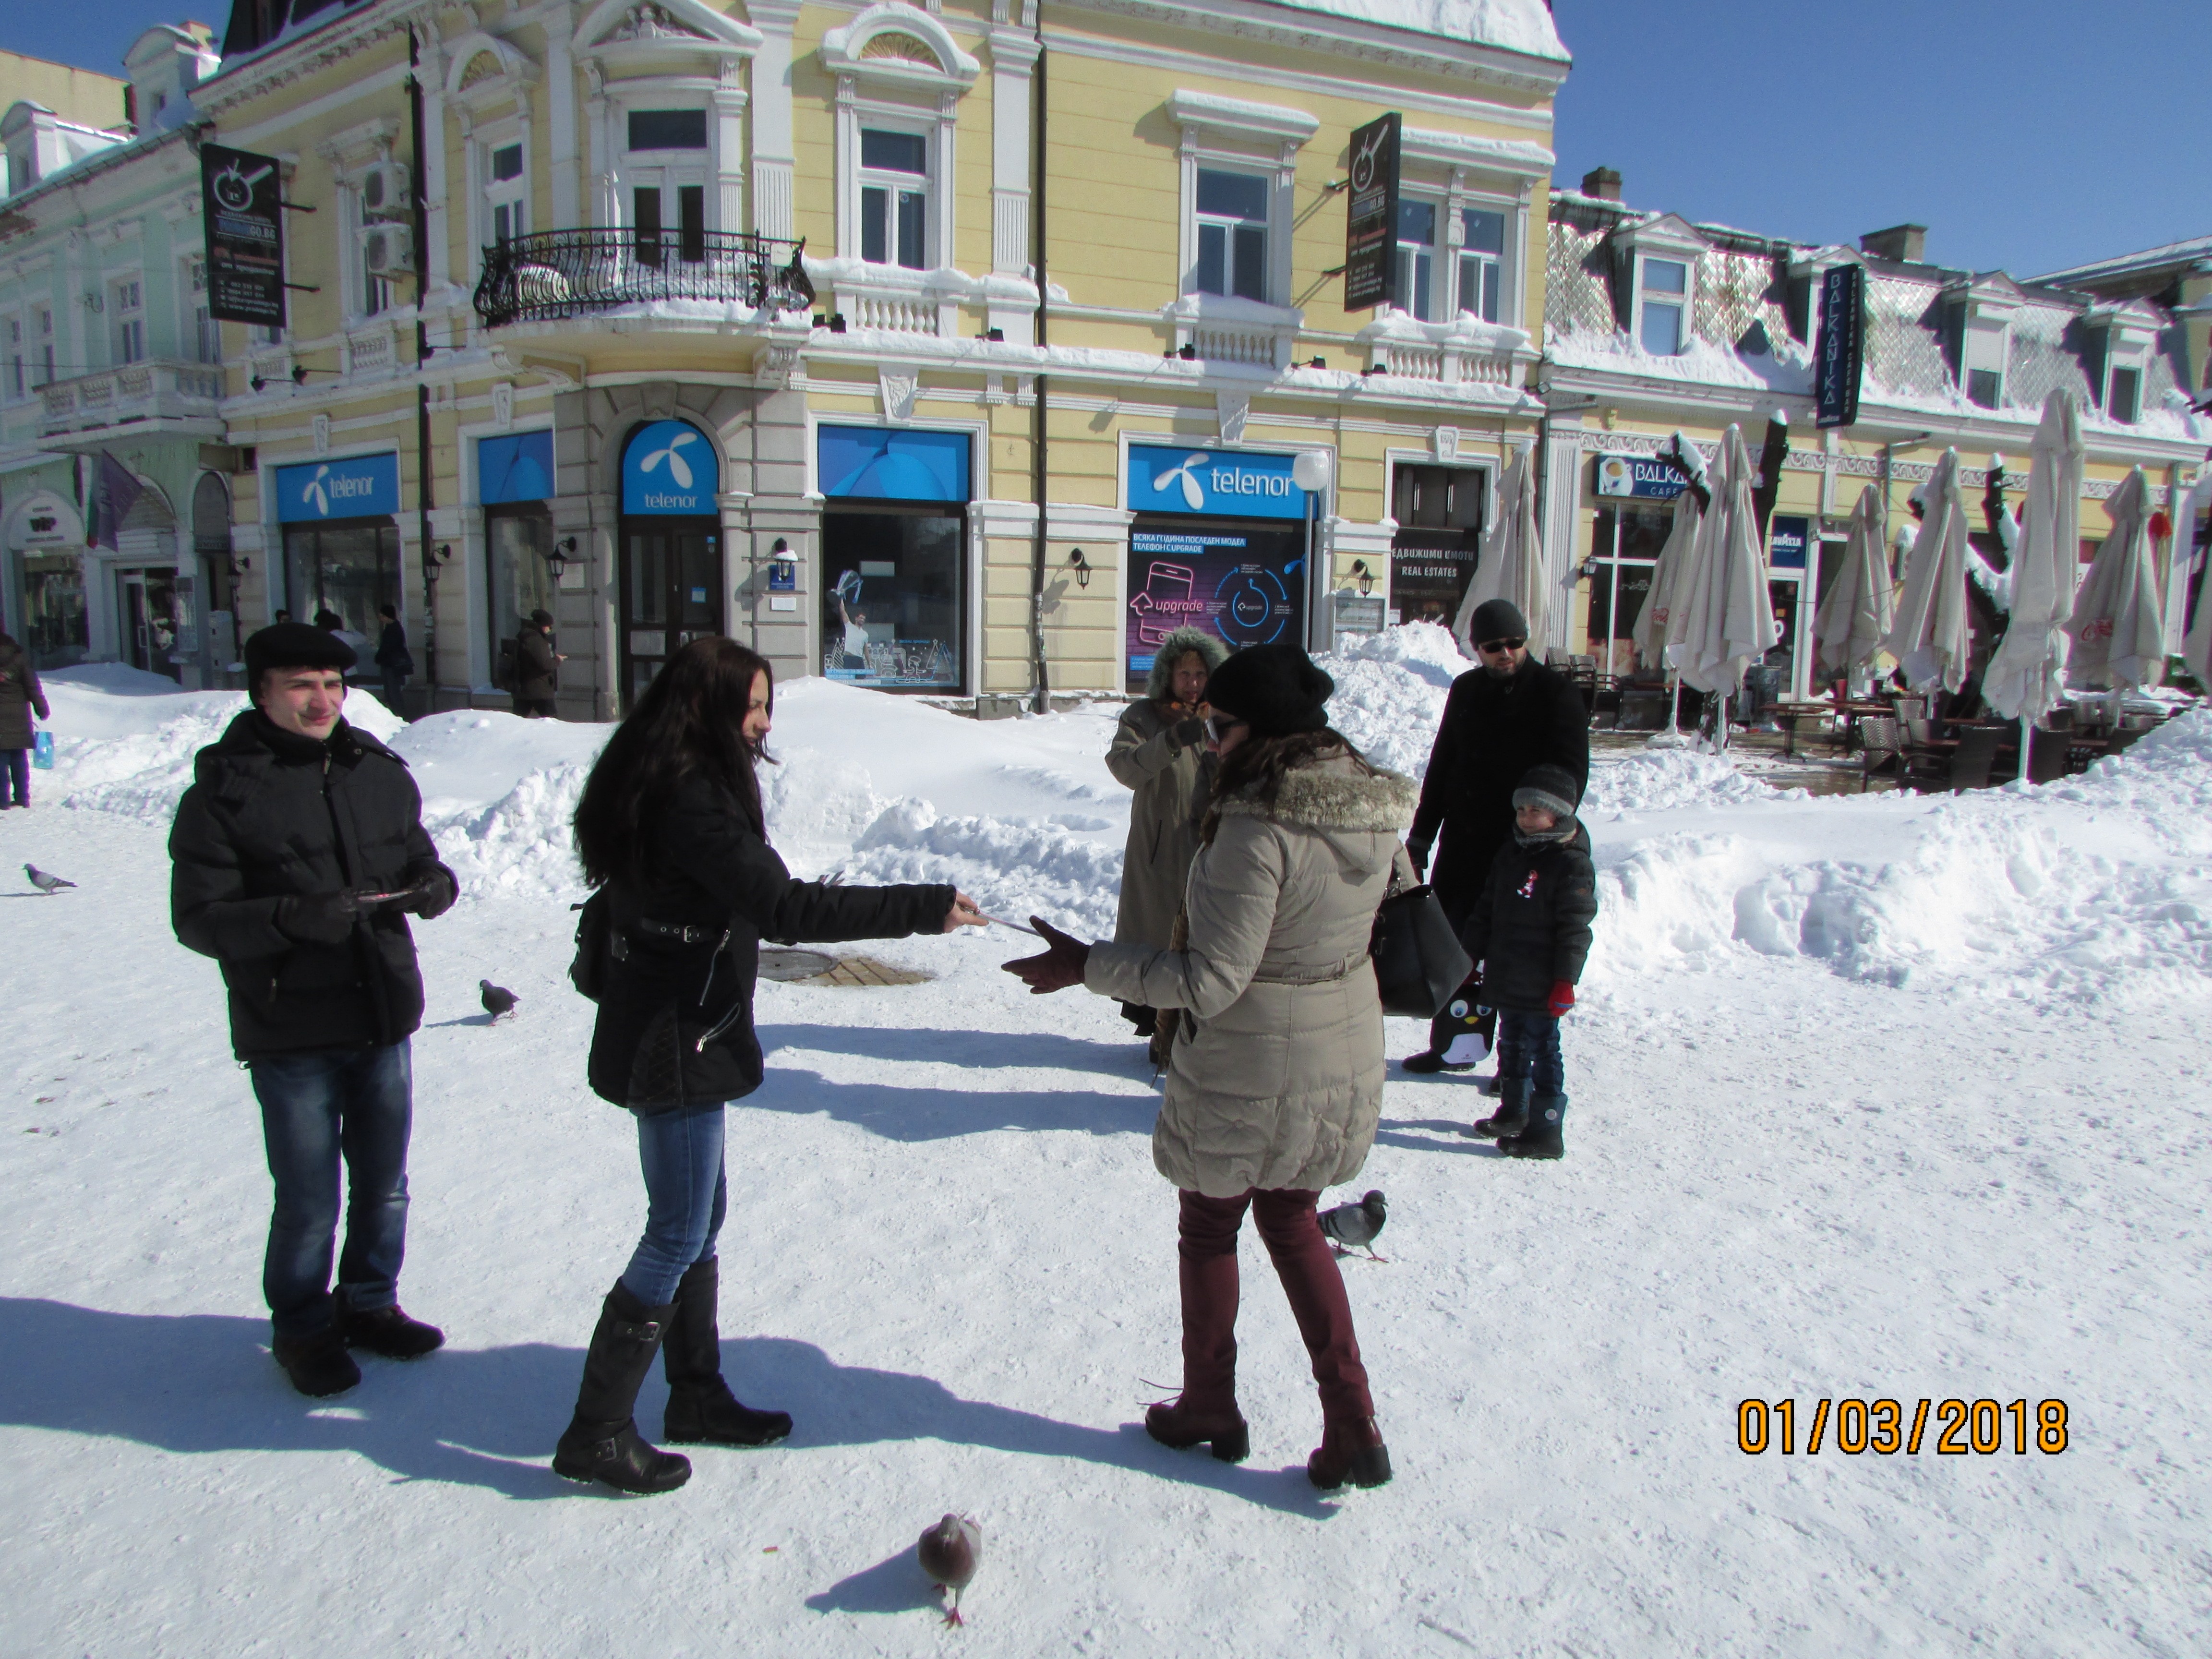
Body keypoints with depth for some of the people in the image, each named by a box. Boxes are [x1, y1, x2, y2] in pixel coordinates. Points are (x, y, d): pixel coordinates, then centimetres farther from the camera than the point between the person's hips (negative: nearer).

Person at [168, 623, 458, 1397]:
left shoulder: (380, 773, 6)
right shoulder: (224, 790, -9)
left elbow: (420, 860, 14)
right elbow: (198, 918, -11)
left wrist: (434, 886, -10)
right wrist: (294, 917, -27)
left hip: (384, 1019, 5)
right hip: (289, 1034, -5)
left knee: (384, 1184, 18)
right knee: (309, 1201, 4)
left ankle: (370, 1304, 39)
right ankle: (303, 1328, 28)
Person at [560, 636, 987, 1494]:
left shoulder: (662, 783, 9)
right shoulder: (690, 797, -22)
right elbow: (783, 907, -28)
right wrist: (926, 908, -26)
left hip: (667, 1037, 10)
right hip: (674, 1046, -10)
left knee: (699, 1220, 18)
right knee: (679, 1236, 0)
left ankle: (697, 1395, 32)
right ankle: (595, 1434, 12)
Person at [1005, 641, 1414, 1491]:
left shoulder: (1257, 829, -28)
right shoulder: (1377, 805, -3)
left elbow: (1210, 982, -26)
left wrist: (1086, 965, -20)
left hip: (1247, 1075, -7)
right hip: (1346, 1060, 7)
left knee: (1208, 1230, 17)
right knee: (1293, 1226, 23)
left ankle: (1210, 1408, 36)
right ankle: (1353, 1427, 22)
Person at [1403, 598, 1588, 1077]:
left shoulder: (1556, 692, -4)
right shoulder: (1466, 690, 11)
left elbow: (1570, 772, -7)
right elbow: (1441, 765, 17)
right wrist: (1422, 833, 16)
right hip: (1464, 841, 6)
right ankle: (1456, 1045, 24)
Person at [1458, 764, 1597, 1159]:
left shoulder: (1572, 865, -14)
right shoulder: (1511, 854, 10)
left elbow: (1575, 929, -16)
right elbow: (1486, 909, 16)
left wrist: (1565, 981, -18)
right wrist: (1470, 955, 16)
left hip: (1541, 988, -8)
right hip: (1506, 980, 8)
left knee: (1543, 1051, -1)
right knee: (1511, 1045, 19)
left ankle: (1545, 1131, 6)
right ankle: (1513, 1111, 35)